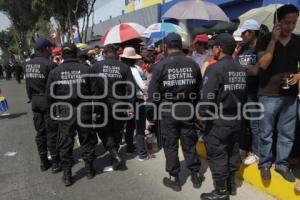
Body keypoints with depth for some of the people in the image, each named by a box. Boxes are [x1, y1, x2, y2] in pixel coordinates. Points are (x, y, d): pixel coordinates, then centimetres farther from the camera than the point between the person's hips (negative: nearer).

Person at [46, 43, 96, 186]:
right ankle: (89, 169, 27)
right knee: (87, 140, 15)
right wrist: (94, 107, 8)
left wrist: (57, 107, 15)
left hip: (65, 111, 0)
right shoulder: (86, 69, -8)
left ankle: (67, 175, 19)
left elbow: (50, 95, -2)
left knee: (65, 143, 10)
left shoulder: (55, 72, -5)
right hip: (84, 109, 0)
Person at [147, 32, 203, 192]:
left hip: (168, 110, -3)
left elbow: (153, 92, -9)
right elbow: (199, 89, 6)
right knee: (189, 143, 15)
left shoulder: (161, 65, -10)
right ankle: (195, 176, 27)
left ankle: (174, 179, 20)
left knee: (170, 145, 9)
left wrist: (150, 113, 0)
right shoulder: (193, 64, 1)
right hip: (187, 109, 4)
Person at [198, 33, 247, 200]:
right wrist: (237, 112, 16)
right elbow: (244, 95, 8)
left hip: (218, 121, -8)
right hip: (236, 119, 8)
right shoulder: (241, 70, 5)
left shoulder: (215, 69, -17)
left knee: (217, 155, 4)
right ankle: (231, 184, 34)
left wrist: (202, 119, -11)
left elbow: (207, 98, -20)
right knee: (233, 151, 18)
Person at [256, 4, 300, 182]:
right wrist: (273, 39, -18)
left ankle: (282, 164, 27)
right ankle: (265, 164, 23)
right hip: (269, 95, -3)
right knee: (266, 133, 6)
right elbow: (263, 65, -17)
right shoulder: (265, 40, -4)